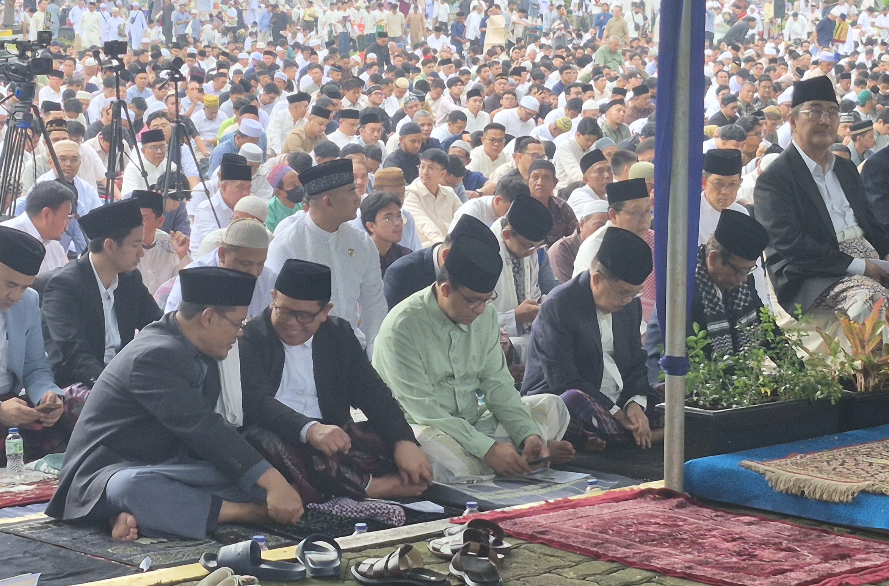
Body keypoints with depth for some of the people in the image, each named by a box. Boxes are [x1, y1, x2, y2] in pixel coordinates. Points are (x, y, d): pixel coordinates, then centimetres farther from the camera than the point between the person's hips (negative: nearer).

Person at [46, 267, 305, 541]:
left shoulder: (198, 355, 7)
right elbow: (204, 429, -28)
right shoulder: (154, 356, -23)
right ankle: (246, 512, -27)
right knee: (133, 487, -43)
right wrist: (271, 480, -30)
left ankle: (136, 513, -21)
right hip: (110, 474, -9)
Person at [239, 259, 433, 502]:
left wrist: (404, 442, -11)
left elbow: (373, 394, 8)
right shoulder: (249, 338, -2)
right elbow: (256, 400, -17)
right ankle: (369, 486, -31)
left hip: (332, 436, 4)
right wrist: (309, 429, -35)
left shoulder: (339, 335, 14)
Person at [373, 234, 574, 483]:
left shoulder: (485, 316, 3)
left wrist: (528, 435, -13)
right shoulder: (403, 327, -20)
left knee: (551, 407, -1)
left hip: (472, 423, 7)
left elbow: (497, 384, 4)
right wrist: (487, 448, -29)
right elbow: (423, 409, -24)